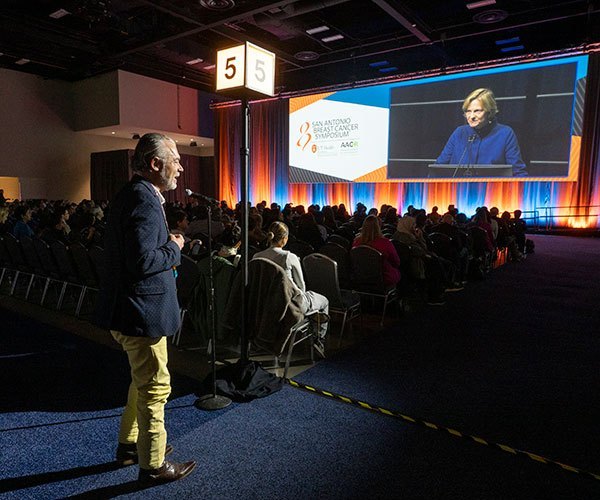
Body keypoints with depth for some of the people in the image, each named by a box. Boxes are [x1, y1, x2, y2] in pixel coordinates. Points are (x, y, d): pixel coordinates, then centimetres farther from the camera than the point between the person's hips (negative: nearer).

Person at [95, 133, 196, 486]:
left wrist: (168, 246, 8)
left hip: (128, 308, 11)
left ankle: (130, 444, 43)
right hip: (142, 311, -11)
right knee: (154, 387, 5)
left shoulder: (132, 195, 11)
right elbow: (143, 260, -30)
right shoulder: (144, 200, -22)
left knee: (144, 381, 25)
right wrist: (174, 249, -13)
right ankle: (152, 466, 22)